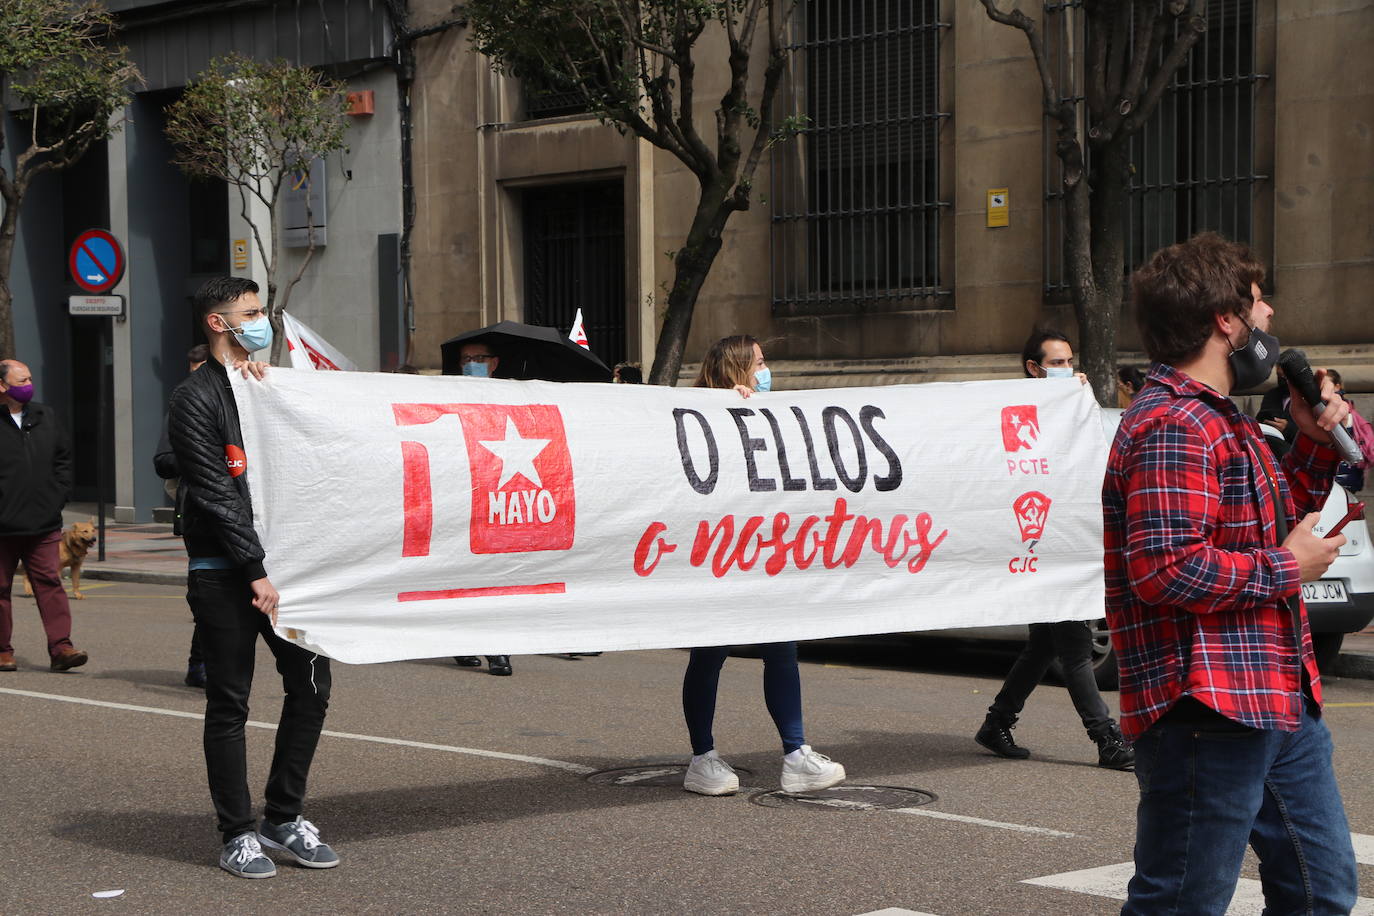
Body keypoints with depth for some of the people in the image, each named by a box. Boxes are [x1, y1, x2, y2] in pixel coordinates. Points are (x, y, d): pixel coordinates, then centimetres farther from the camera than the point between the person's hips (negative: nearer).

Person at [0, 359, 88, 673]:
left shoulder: (45, 417, 11)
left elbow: (63, 456, 20)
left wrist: (59, 494, 9)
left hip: (43, 523, 4)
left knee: (50, 582, -2)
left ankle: (60, 647, -4)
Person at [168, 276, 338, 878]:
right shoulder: (196, 398, -5)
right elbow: (216, 493, -13)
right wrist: (255, 573, -17)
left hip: (283, 560, 7)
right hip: (222, 574, -6)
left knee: (311, 683, 3)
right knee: (229, 703, -1)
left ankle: (284, 818, 15)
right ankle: (238, 835, 7)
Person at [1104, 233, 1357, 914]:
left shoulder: (1223, 422, 20)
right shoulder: (1172, 426, -16)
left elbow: (1274, 523, 32)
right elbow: (1165, 569, -26)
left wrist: (1315, 444, 16)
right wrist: (1285, 569, -14)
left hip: (1281, 701, 11)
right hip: (1207, 710, -11)